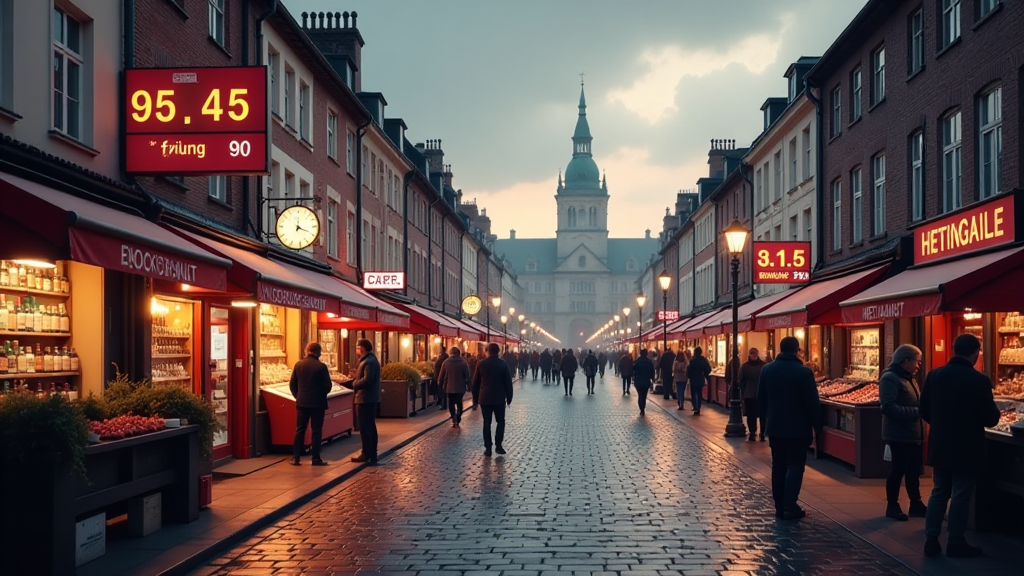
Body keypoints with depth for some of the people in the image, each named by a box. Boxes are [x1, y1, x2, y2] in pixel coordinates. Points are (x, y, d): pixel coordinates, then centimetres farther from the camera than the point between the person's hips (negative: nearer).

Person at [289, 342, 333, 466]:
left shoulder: (298, 365, 0)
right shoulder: (321, 366, -12)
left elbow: (292, 384, 4)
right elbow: (328, 386, -8)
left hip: (302, 403, 4)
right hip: (317, 403, -4)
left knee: (300, 430, 10)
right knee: (316, 430, 3)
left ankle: (295, 457, 8)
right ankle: (315, 458, 3)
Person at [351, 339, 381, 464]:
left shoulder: (369, 362, -18)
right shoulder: (368, 360, 17)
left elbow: (367, 380, -27)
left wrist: (354, 384, -11)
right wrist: (356, 382, 3)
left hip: (366, 399, -11)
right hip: (367, 399, 11)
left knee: (366, 428, -7)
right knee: (368, 427, 15)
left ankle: (368, 454, -4)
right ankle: (369, 453, 21)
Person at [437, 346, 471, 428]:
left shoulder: (446, 362, -3)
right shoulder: (463, 362, -7)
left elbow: (441, 376, 1)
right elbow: (467, 376, -8)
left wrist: (440, 385, 13)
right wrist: (468, 385, 3)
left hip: (449, 387, 1)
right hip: (460, 387, -1)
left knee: (451, 403, 9)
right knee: (459, 403, 14)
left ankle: (454, 419, -12)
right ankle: (457, 420, 9)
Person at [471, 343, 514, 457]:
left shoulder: (481, 364, -1)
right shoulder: (503, 365, -3)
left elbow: (475, 383, 3)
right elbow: (508, 383, -1)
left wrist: (475, 398, 11)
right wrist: (509, 398, 8)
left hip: (485, 398, 1)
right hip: (499, 398, -1)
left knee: (487, 423, 5)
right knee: (500, 421, 12)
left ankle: (488, 448, 3)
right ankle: (498, 445, 1)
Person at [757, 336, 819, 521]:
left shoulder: (767, 369, 1)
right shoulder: (804, 372, -14)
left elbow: (761, 399, 7)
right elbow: (812, 402, -12)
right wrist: (815, 424, 1)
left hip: (774, 426, 4)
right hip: (798, 427, -4)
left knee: (778, 466, 11)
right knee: (795, 465, 2)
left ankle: (779, 507, 13)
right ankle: (789, 506, -5)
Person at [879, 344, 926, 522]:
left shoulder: (908, 378, 15)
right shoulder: (890, 378, -17)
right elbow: (889, 408, -26)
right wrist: (917, 412, -26)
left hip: (914, 434, 9)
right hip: (899, 435, -9)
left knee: (914, 470, 15)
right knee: (898, 470, 0)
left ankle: (916, 504, 26)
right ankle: (892, 506, 12)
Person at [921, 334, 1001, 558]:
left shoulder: (934, 375, -2)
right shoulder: (979, 380, -18)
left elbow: (924, 411, 4)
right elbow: (990, 419, -14)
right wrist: (993, 411, 8)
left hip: (939, 446, 5)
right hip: (966, 449, -5)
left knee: (939, 492, 14)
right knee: (961, 496, 5)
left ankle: (931, 540, 15)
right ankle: (956, 544, 12)